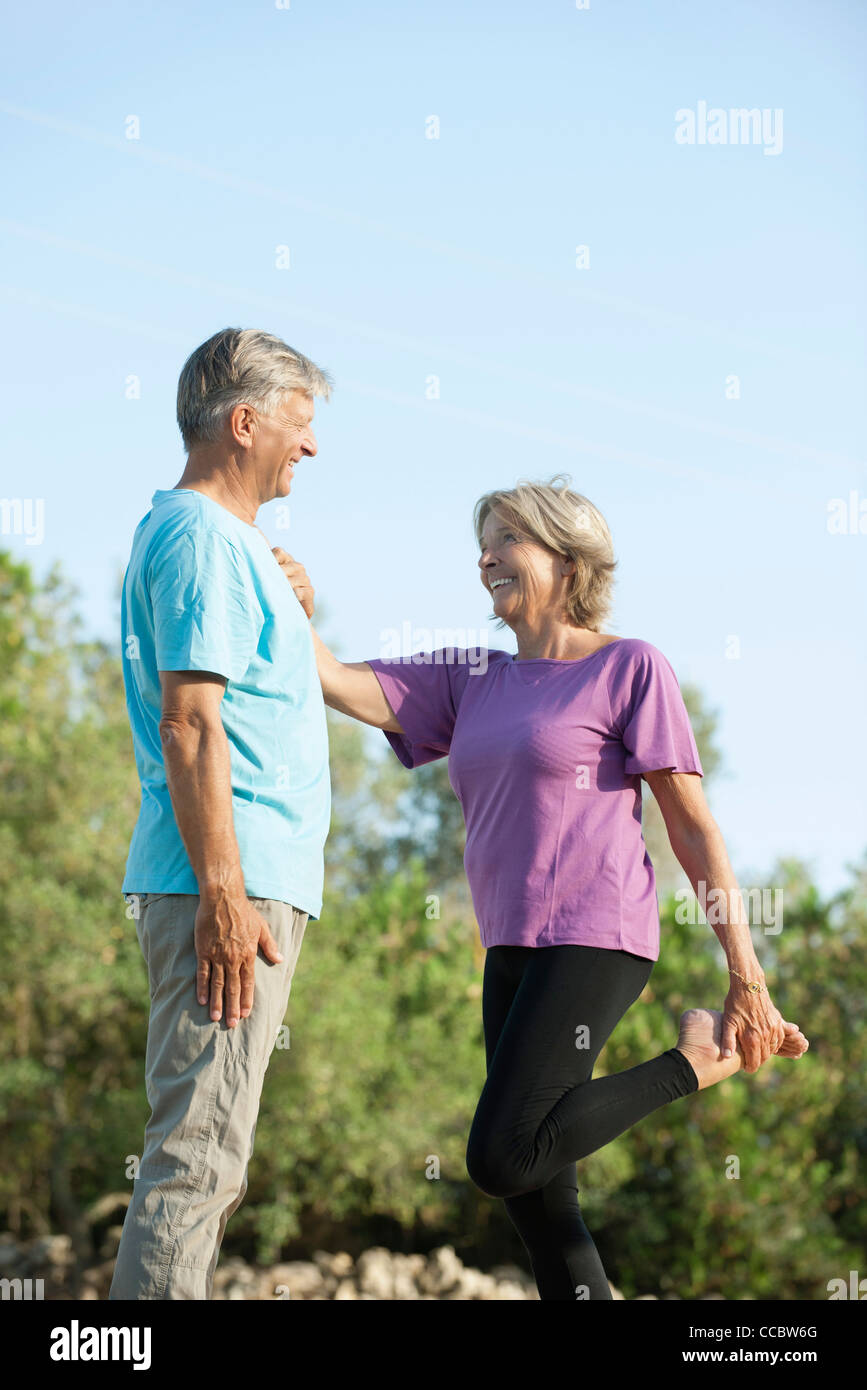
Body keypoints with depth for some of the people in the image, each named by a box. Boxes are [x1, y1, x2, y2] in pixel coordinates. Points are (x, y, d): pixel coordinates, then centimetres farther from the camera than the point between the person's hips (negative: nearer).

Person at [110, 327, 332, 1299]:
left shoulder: (221, 539, 22)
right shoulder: (202, 537, -11)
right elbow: (188, 721, -19)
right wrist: (223, 892, -23)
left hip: (243, 883, 11)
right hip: (230, 886, -11)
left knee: (205, 1147, 12)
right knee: (199, 1145, -11)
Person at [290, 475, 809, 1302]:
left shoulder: (630, 667, -2)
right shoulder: (470, 682, 16)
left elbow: (693, 824, -4)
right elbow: (346, 688, 6)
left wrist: (747, 977, -8)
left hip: (594, 939, -7)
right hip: (514, 953, 7)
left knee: (499, 1159, -18)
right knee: (537, 1203, 4)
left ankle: (698, 1056, -2)